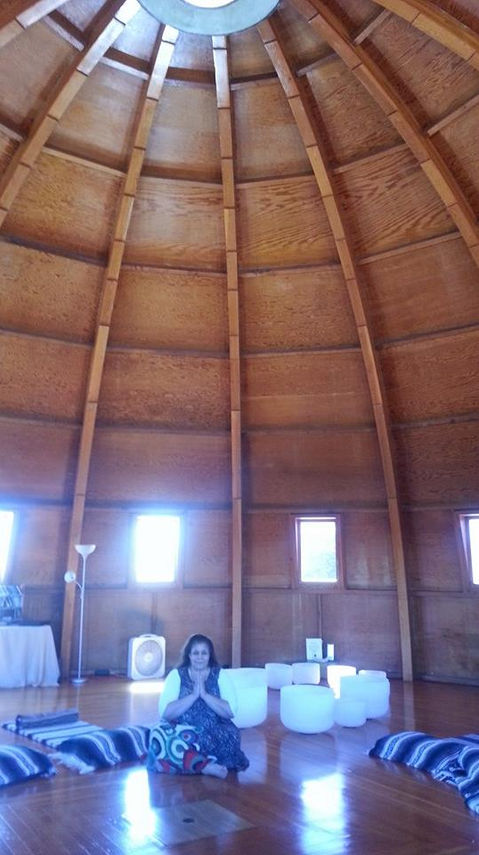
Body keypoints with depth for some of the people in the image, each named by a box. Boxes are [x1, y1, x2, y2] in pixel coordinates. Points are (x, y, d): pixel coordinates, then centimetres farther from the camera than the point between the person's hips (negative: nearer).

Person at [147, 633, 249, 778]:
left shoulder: (220, 675, 0)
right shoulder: (176, 675, -1)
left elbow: (230, 711, -10)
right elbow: (165, 713, -13)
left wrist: (205, 694, -19)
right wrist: (193, 695, -20)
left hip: (215, 733, 0)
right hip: (182, 731, 0)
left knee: (230, 736, -33)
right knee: (160, 734, -32)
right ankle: (207, 765, -27)